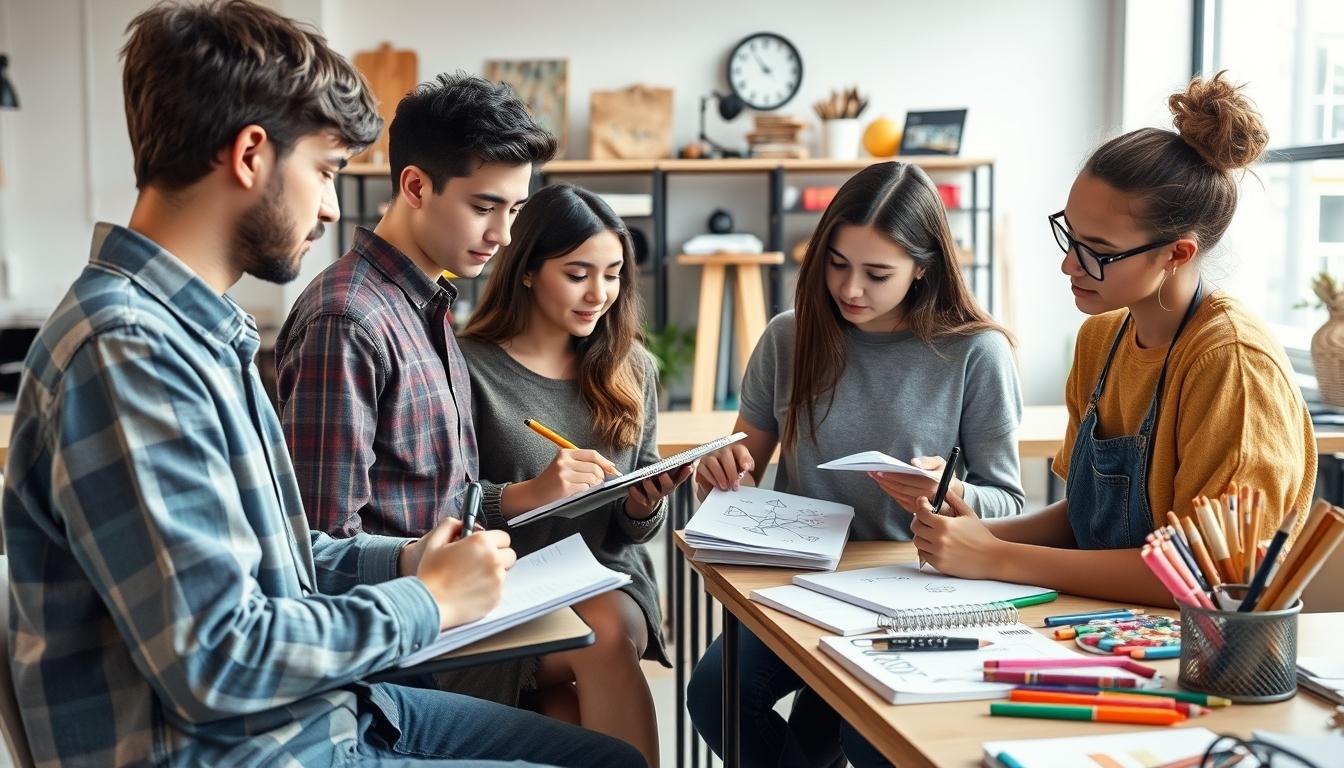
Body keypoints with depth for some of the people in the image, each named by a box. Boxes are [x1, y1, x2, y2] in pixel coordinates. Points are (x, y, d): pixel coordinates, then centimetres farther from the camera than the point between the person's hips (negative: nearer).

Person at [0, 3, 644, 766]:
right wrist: (429, 602, -15)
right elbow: (216, 659, -27)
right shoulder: (128, 348, -24)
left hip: (317, 704, 9)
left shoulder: (197, 328, 8)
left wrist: (401, 560, 3)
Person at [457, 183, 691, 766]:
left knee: (612, 631, -31)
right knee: (604, 639, -33)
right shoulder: (471, 367, -3)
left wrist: (646, 505, -8)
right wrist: (528, 493, -24)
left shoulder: (632, 370, 12)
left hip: (610, 577, 4)